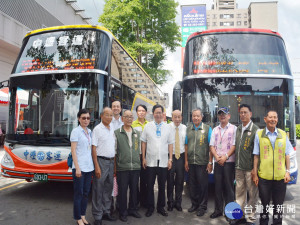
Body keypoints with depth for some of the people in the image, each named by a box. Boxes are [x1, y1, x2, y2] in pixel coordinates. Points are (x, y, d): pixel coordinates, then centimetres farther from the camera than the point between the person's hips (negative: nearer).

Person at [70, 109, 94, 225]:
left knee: (86, 193, 13)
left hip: (89, 167, 6)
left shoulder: (90, 132, 13)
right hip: (79, 167, -6)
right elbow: (73, 150, -10)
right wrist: (77, 168, -16)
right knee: (78, 193, 3)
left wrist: (93, 165, 11)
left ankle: (83, 215, 25)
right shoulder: (76, 131, -6)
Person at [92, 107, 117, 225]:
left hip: (111, 161, 7)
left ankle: (106, 212, 26)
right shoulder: (97, 129, -8)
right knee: (98, 189, -1)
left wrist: (114, 162, 11)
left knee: (108, 188, 13)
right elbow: (94, 148, -11)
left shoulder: (112, 129, 12)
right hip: (101, 161, -7)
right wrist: (97, 166, -17)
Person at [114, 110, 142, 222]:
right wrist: (115, 165, -2)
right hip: (122, 168, -4)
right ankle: (123, 212, 19)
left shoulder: (137, 133, 13)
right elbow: (114, 151, 0)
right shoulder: (116, 133, 0)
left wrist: (139, 162, 13)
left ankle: (133, 209, 28)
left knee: (134, 189, 11)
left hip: (135, 167, 4)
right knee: (122, 190, 3)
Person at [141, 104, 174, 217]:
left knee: (162, 186, 10)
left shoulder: (167, 127, 6)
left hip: (163, 162, 1)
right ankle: (150, 207, 20)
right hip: (150, 161, -1)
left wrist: (170, 159, 2)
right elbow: (143, 142, 3)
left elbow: (170, 144, 7)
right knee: (150, 185, 6)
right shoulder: (148, 126, 2)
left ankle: (161, 207, 24)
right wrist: (143, 158, -1)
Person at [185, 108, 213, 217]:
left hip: (202, 162, -3)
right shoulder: (188, 129, 9)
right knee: (192, 184, 12)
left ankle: (202, 206, 18)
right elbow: (186, 145, 11)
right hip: (191, 162, 4)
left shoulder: (207, 128, -2)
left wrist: (210, 162, -8)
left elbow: (211, 146, -4)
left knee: (203, 185, 4)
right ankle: (194, 204, 28)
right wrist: (186, 161, 6)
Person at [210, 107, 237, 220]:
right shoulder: (215, 130, 14)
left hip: (229, 162, -4)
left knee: (229, 187, 1)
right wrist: (217, 157, -7)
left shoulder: (233, 129, 1)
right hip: (217, 163, 4)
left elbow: (234, 145, -7)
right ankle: (218, 210, 19)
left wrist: (225, 157, -15)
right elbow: (212, 145, 8)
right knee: (218, 187, 9)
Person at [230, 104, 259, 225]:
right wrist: (236, 163, 14)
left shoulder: (255, 129, -7)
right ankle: (241, 215, 25)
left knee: (253, 193, 2)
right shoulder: (238, 129, 14)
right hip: (239, 167, 6)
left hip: (250, 168, -6)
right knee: (239, 192, 13)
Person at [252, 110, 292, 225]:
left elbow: (287, 155, 9)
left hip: (280, 176, 2)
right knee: (264, 204, 9)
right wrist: (255, 173, 1)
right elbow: (256, 155, 3)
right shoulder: (259, 134, 2)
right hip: (263, 176, -1)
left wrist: (287, 171, 1)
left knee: (279, 205, 10)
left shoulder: (283, 134, 7)